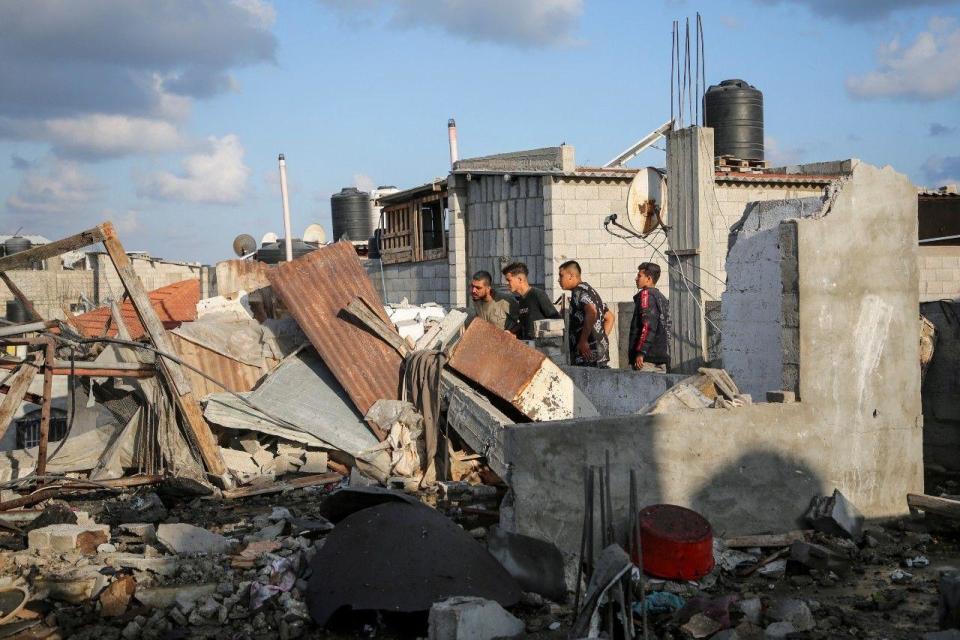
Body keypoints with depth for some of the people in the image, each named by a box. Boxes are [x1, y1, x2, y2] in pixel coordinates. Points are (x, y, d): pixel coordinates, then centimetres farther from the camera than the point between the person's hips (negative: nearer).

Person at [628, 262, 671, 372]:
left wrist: (641, 352, -20)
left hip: (648, 357, -9)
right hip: (662, 356, 9)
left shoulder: (646, 294, -6)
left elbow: (648, 326, -17)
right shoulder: (662, 297, 21)